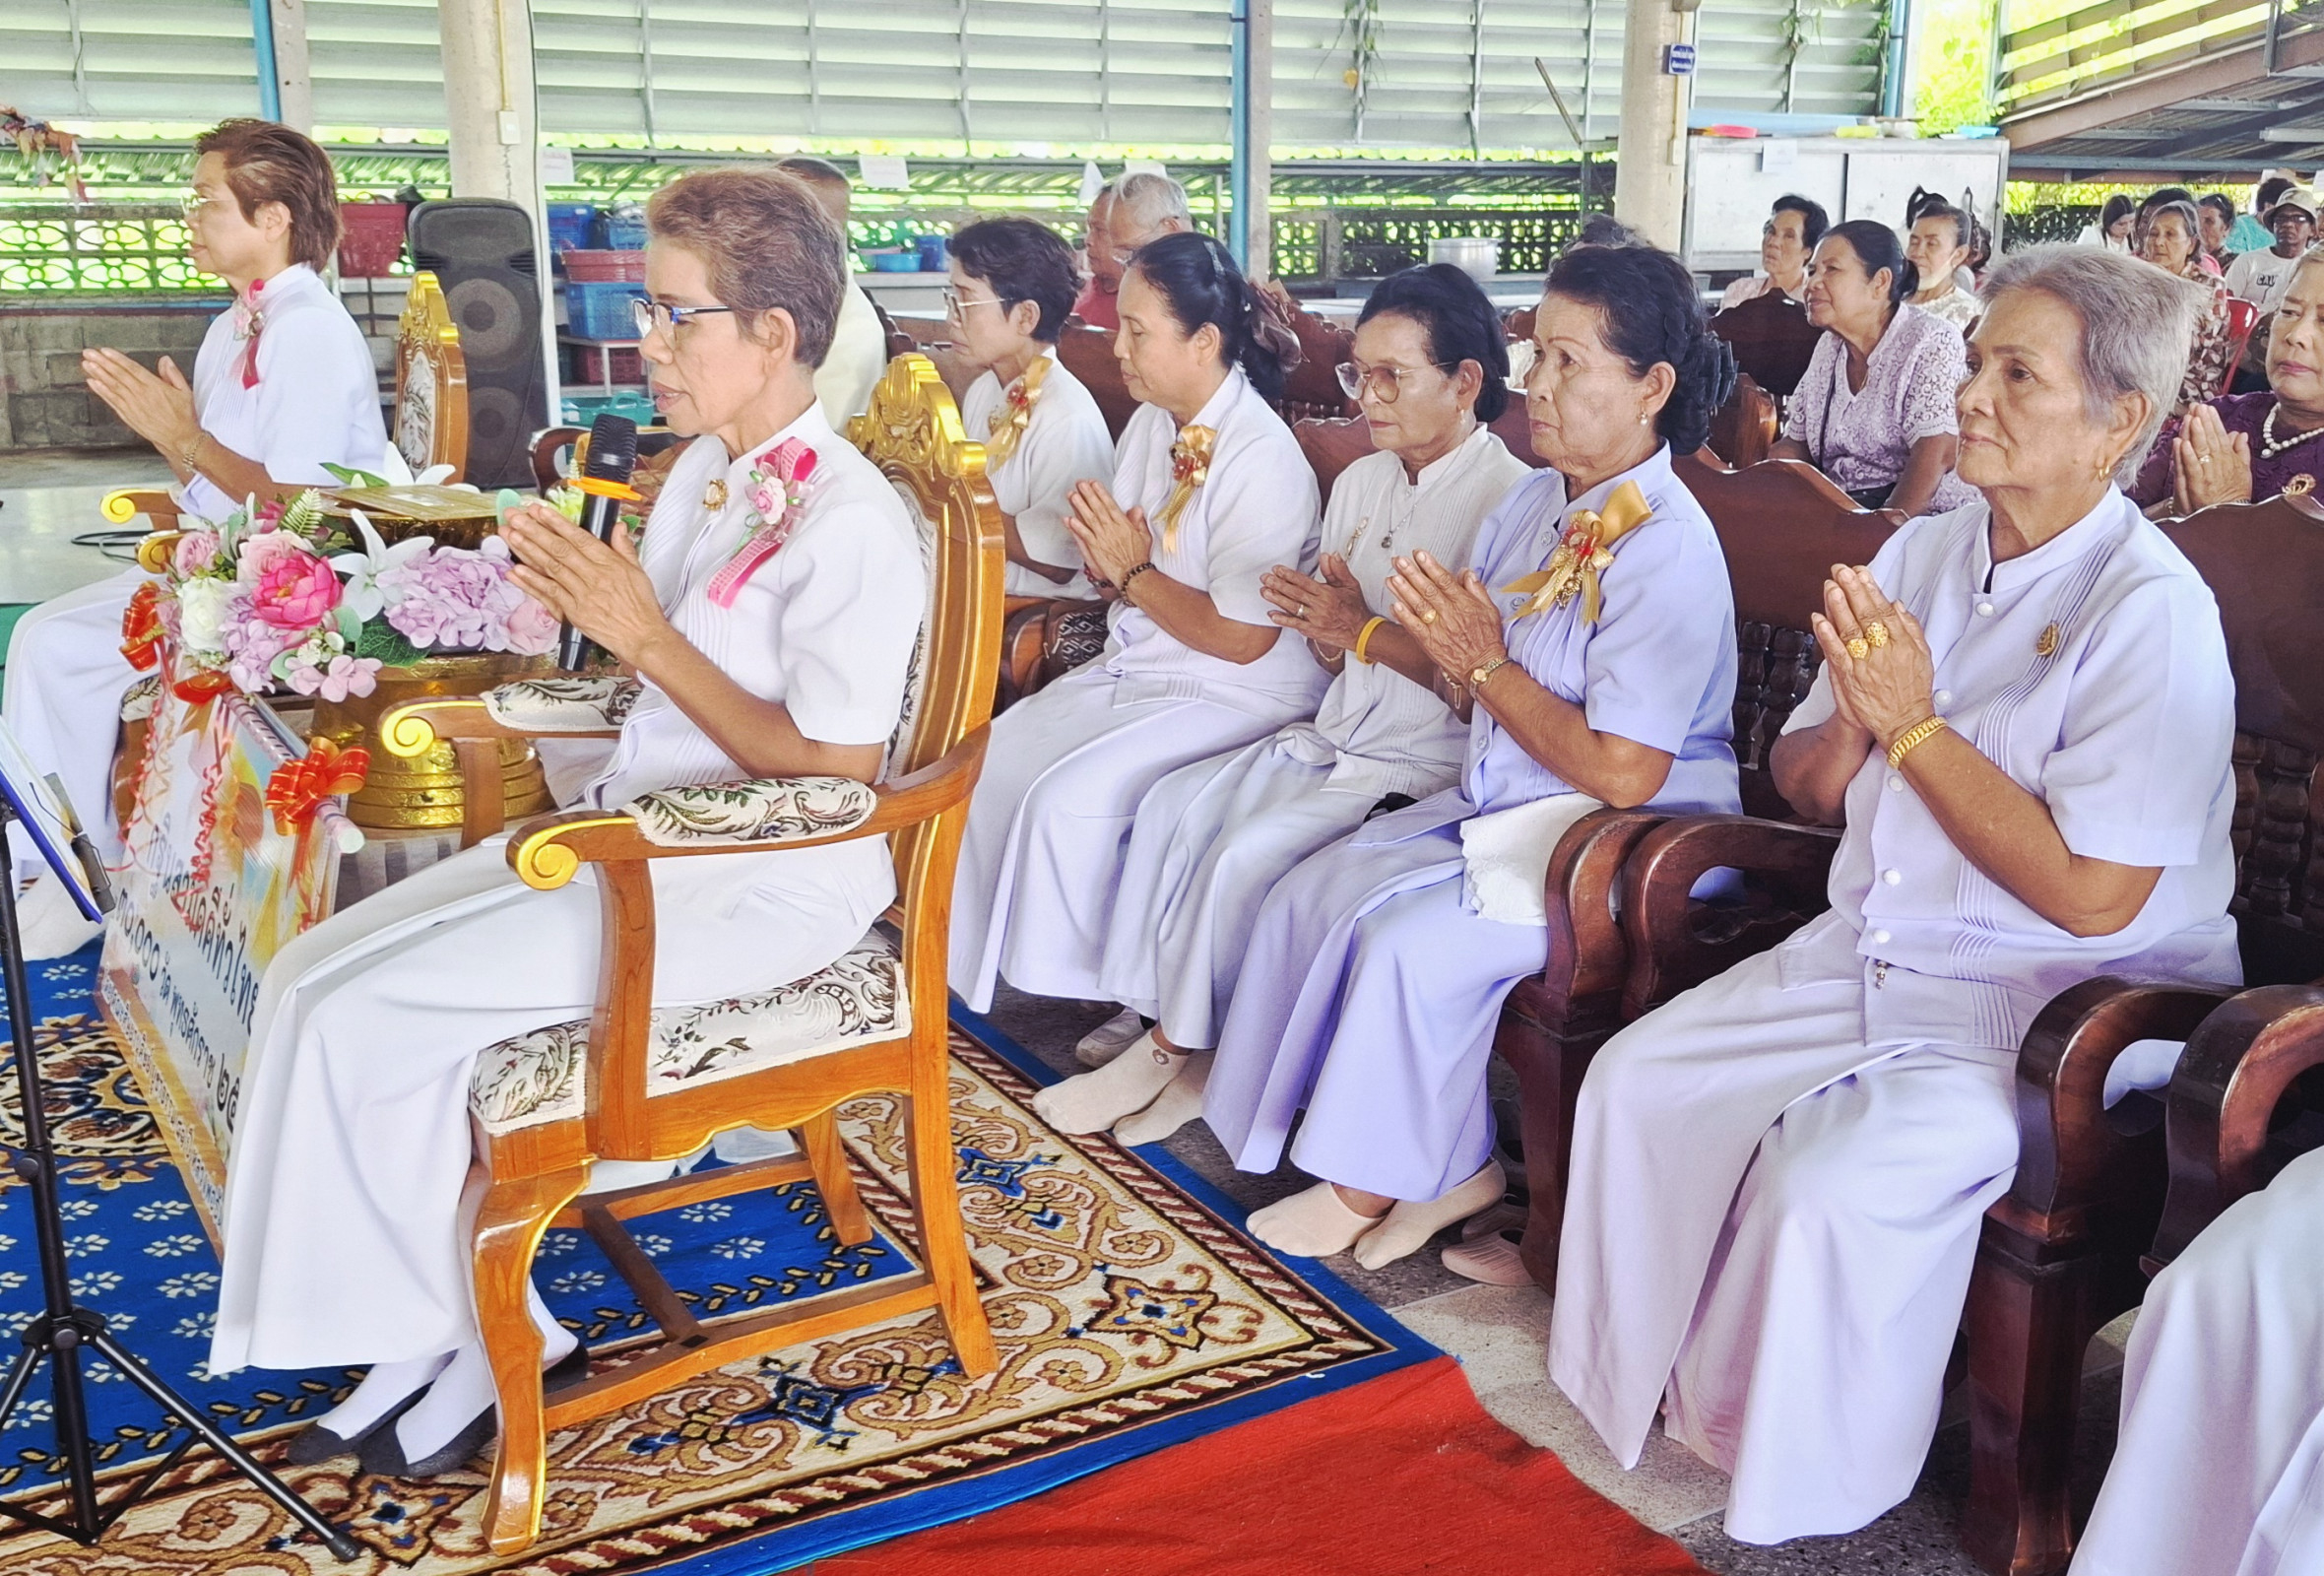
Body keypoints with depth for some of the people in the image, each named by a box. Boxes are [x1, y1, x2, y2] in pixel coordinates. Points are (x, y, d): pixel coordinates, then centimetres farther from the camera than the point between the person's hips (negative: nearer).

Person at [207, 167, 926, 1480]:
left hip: (764, 883, -9)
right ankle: (429, 1330, 5)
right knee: (316, 974, -1)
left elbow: (835, 775, -21)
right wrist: (591, 596, 0)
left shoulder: (852, 523, -18)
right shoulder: (707, 469, 9)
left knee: (364, 1019, -14)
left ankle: (490, 1344, 6)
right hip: (637, 834, 9)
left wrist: (646, 637, -19)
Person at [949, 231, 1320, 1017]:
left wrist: (1133, 573, -14)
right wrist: (1107, 556, -12)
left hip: (1234, 695, -8)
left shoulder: (1262, 458, -21)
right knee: (991, 759, -3)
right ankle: (981, 972, 11)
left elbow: (1242, 637, -22)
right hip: (1131, 669, 9)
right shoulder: (1152, 421, 5)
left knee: (1067, 797, -23)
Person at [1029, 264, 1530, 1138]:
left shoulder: (1510, 499, -13)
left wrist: (1365, 633, -17)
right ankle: (1162, 1031, -4)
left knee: (1250, 852, -22)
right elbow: (1335, 653, 14)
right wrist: (1319, 620, -9)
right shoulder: (1360, 482, 12)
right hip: (1334, 735, 8)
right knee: (1173, 804, -9)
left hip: (1428, 764, -8)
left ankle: (1196, 1053, -1)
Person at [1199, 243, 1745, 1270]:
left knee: (1410, 939, -24)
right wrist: (1438, 642, -13)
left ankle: (1375, 1182, 3)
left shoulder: (1668, 548, -20)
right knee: (1304, 897, -1)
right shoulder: (1533, 504, 6)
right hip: (1497, 807, 9)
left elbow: (1623, 772, -25)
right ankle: (1451, 1165, 6)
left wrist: (1487, 664, -18)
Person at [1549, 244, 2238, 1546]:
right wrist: (1854, 718, -13)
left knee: (1831, 1185, -27)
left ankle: (1801, 1489, 1)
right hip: (1869, 951, 8)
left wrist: (1914, 721, -19)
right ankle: (1648, 1383, 17)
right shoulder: (1922, 554, 6)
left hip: (2060, 1005, -8)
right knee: (1637, 1081, -2)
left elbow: (2093, 895, -24)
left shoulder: (2152, 609, -17)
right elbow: (1809, 793, 11)